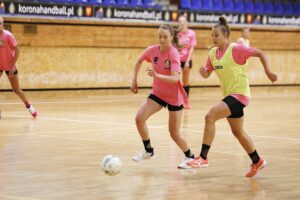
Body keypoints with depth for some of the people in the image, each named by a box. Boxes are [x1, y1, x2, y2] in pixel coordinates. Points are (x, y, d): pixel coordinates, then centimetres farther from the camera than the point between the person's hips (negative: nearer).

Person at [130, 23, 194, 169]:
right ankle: (148, 151, 5)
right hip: (157, 93, 5)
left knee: (174, 133, 0)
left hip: (174, 97, -4)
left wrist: (157, 75, -47)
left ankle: (189, 157, 25)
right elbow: (139, 61, 13)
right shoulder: (152, 50, -9)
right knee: (139, 118, -15)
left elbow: (175, 79, -34)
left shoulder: (173, 54, -23)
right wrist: (134, 80, 8)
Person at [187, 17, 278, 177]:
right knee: (237, 132, 16)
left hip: (239, 93, -8)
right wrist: (203, 72, -12)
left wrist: (268, 72, -15)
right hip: (228, 95, 8)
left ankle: (203, 157, -19)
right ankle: (257, 162, 33)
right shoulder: (213, 53, 6)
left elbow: (260, 53, -9)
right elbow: (206, 75, 10)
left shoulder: (236, 49, -14)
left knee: (210, 117, -22)